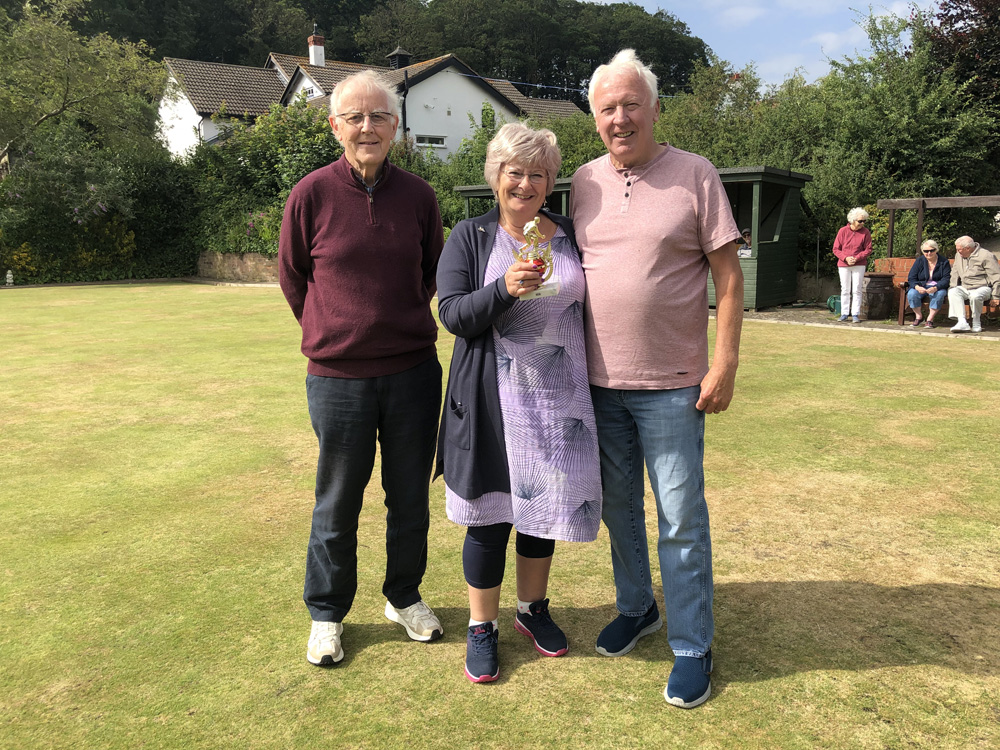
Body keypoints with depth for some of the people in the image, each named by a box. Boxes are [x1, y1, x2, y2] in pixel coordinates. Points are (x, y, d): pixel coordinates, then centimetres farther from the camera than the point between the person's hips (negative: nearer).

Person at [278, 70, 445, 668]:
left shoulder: (418, 195, 0)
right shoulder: (313, 194, -6)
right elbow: (292, 276, 7)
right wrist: (333, 331, 10)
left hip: (413, 371, 2)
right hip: (338, 376, -2)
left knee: (411, 498, 14)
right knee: (338, 503, 10)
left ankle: (405, 597, 36)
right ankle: (327, 613, 30)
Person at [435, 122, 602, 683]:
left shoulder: (569, 235, 8)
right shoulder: (470, 237, 0)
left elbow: (588, 304, 16)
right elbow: (453, 314, -10)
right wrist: (505, 289, -26)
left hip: (560, 396, 3)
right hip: (493, 401, -3)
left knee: (544, 505, 14)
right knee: (491, 513, 4)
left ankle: (533, 608, 35)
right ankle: (482, 627, 22)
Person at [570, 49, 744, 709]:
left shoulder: (695, 174, -4)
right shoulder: (584, 182, 8)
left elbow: (729, 276, -5)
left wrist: (725, 363, -11)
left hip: (673, 383, -4)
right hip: (600, 381, 4)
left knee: (682, 519, 1)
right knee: (619, 507, 16)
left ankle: (693, 648, 16)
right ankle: (636, 608, 37)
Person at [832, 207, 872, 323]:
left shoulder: (865, 232, -3)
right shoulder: (843, 231, -3)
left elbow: (868, 249, -1)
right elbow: (836, 249, -1)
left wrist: (856, 258, -15)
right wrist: (846, 258, -15)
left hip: (859, 265, 0)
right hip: (843, 265, 1)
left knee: (857, 290, 0)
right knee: (845, 290, 6)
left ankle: (855, 314, 5)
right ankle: (844, 314, 13)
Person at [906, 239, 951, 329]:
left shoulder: (944, 262, -1)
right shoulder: (919, 261, 3)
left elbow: (946, 279, -9)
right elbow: (911, 278, -1)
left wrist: (935, 288, -30)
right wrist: (917, 287, -25)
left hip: (938, 288, -1)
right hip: (921, 287, 1)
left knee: (939, 294, -36)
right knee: (911, 294, -30)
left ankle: (930, 319, -23)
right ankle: (918, 317, -9)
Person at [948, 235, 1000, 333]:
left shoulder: (986, 256, -11)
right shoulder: (959, 255, 11)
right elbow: (955, 273, 23)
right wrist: (953, 287, 7)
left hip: (983, 287, -6)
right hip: (965, 288, 6)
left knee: (975, 296, -39)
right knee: (952, 292, -26)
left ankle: (977, 324, -20)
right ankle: (962, 322, -37)